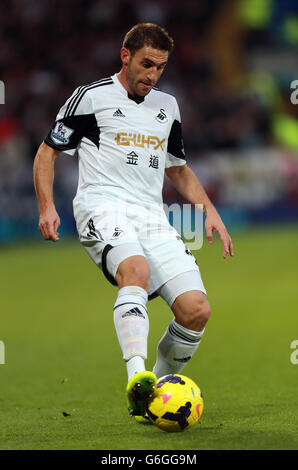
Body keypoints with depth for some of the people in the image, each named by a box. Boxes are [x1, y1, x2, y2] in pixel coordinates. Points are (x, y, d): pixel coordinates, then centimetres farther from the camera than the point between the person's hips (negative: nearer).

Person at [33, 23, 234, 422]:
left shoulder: (167, 106, 22)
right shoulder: (92, 97, 6)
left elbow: (178, 169, 32)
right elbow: (47, 152, 10)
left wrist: (210, 210, 17)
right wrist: (47, 207, -4)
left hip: (152, 217, 6)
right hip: (104, 208, -5)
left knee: (196, 310, -13)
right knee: (136, 269, -38)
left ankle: (160, 385, 9)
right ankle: (137, 377, -52)